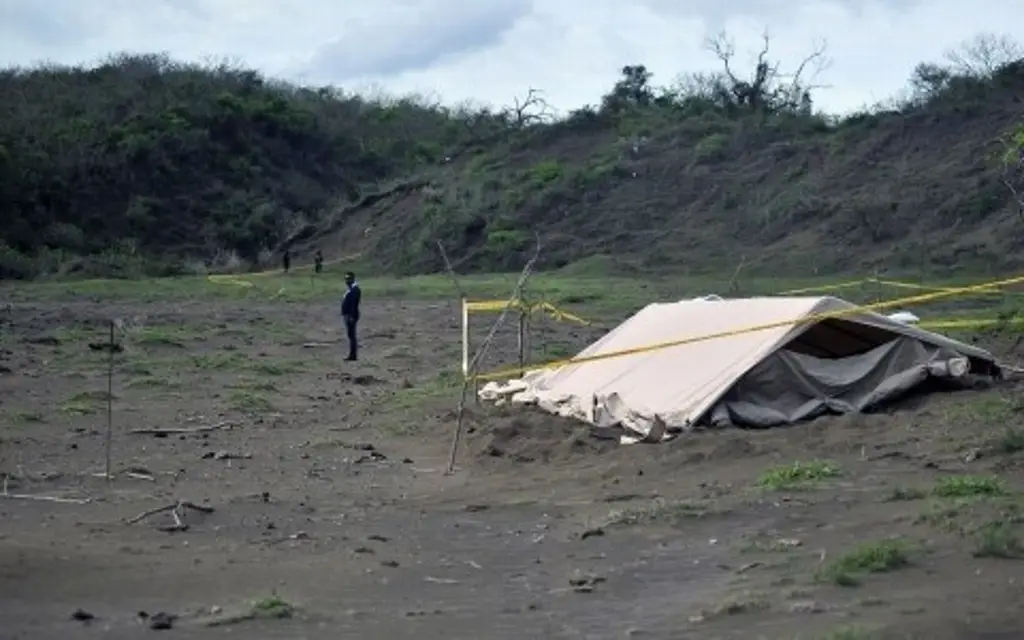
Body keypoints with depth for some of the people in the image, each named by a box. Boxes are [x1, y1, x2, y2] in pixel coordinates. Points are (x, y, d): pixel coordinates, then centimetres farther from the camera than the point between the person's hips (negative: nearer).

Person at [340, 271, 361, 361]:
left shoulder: (355, 290, -15)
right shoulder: (349, 289, 17)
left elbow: (354, 304, -21)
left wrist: (352, 316, -26)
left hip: (351, 315, -11)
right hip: (347, 315, 11)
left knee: (351, 335, -10)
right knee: (350, 335, 12)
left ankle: (353, 355, -10)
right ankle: (352, 355, 16)